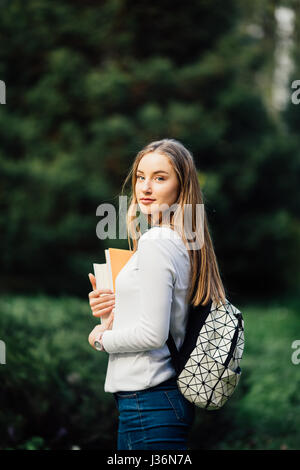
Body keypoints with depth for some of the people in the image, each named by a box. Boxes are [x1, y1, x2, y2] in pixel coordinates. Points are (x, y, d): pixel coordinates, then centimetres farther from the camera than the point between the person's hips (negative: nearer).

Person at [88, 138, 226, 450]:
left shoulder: (156, 243, -15)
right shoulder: (185, 244, 13)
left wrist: (102, 339, -4)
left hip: (147, 402, -9)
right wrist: (110, 312, 5)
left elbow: (153, 333, -20)